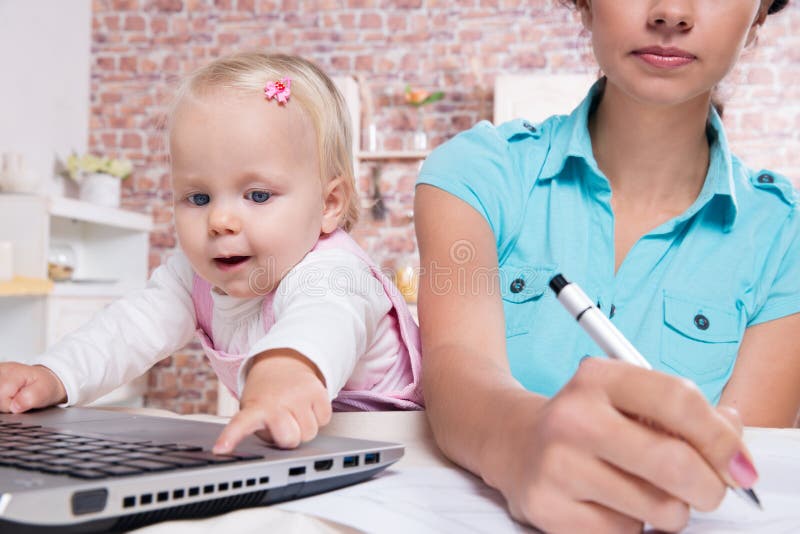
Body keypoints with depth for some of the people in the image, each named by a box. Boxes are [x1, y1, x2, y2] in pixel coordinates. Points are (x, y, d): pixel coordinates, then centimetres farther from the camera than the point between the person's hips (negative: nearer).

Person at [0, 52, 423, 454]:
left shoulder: (329, 272, -33)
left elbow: (326, 318, -56)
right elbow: (137, 325, -5)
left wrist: (285, 366, -81)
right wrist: (54, 376, -24)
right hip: (274, 439, 9)